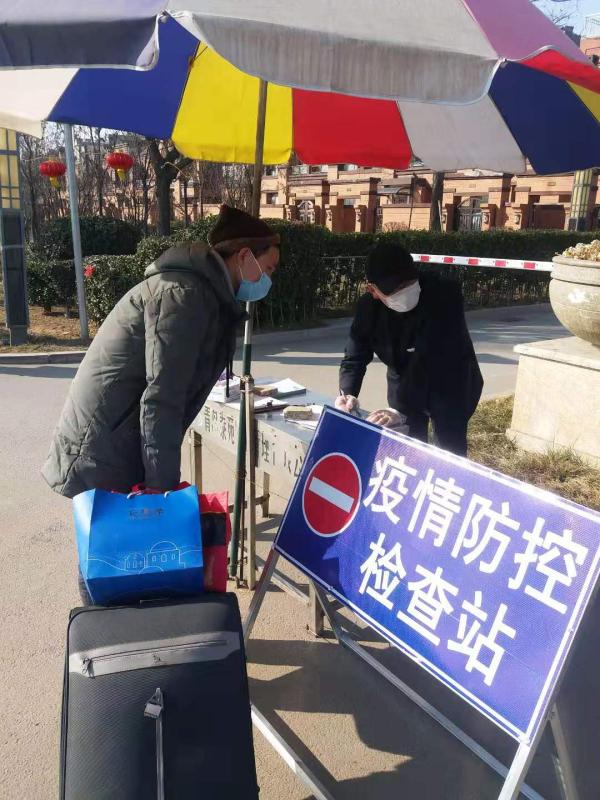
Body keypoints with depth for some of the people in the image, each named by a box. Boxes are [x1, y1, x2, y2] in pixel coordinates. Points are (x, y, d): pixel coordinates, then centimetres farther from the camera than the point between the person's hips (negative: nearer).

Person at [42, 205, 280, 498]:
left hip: (120, 456, 10)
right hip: (103, 464, -10)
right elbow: (160, 400, -23)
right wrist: (163, 483, -20)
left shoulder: (205, 293, 15)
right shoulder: (186, 295, -17)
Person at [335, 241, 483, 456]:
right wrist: (347, 393, -28)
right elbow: (355, 356, -9)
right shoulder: (368, 307, -17)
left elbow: (428, 360, -39)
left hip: (451, 388, -4)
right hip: (405, 387, 4)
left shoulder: (445, 295, -32)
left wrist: (403, 410, -45)